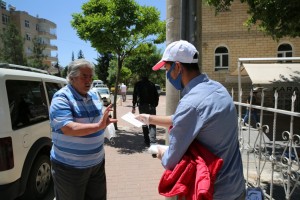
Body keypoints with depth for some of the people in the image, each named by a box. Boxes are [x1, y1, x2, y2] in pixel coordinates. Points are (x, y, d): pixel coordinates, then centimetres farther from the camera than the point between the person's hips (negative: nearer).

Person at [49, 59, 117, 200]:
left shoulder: (93, 96, 5)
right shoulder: (61, 98, -17)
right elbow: (69, 128, -31)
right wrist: (98, 126, -38)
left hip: (97, 162, 7)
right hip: (70, 167, -7)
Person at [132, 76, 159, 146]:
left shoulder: (138, 84, 5)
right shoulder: (152, 84, 7)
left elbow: (135, 95, 2)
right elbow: (156, 96, 7)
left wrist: (133, 106, 4)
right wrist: (155, 105, 16)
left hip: (142, 106, 0)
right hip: (151, 106, 1)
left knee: (144, 124, 11)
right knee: (152, 124, 2)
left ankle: (147, 141, 16)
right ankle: (152, 142, -11)